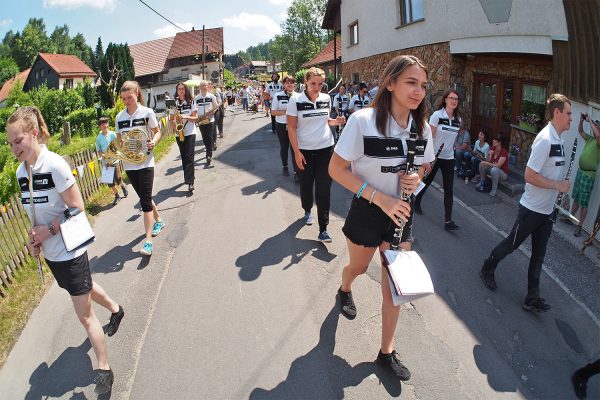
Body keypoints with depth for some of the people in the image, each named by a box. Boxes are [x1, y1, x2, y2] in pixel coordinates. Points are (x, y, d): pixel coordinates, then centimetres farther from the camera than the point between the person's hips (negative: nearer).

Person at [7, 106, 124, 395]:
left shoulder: (55, 165, -21)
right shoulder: (21, 171, 1)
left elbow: (76, 208, -20)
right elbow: (34, 210, 10)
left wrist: (48, 230, -18)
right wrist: (34, 237, -5)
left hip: (69, 250, -7)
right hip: (49, 252, 7)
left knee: (84, 314, 0)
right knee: (85, 288, 28)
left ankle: (104, 371, 16)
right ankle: (115, 309, 56)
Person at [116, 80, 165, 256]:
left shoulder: (147, 112, -5)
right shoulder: (119, 117, 7)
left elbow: (157, 132, 2)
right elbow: (119, 139, 14)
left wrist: (153, 142, -18)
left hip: (145, 162, -5)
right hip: (128, 164, 5)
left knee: (145, 199, -9)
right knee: (144, 196, 17)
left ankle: (148, 241, -10)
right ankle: (158, 221, 41)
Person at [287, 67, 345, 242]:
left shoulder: (326, 98, 3)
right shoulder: (295, 100, -7)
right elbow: (291, 128, -8)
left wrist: (336, 121, -3)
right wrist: (296, 152, -13)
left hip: (326, 149, 2)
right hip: (305, 150, -1)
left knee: (324, 189, -3)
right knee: (306, 184, 14)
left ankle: (323, 230, 0)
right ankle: (307, 211, 44)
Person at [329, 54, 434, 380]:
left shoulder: (422, 127, -6)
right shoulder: (362, 121, -22)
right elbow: (336, 169, -18)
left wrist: (416, 178, -14)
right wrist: (379, 197, -25)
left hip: (400, 212, 4)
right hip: (367, 211, -3)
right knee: (359, 267, 21)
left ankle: (386, 351, 29)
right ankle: (344, 290, 61)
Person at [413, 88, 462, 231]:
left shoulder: (458, 119, 4)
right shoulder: (437, 115, -10)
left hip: (449, 158, 4)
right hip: (434, 156, -4)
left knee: (449, 189, -3)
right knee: (426, 182, 15)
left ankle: (448, 221, -3)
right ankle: (416, 202, 43)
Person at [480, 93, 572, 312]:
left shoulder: (558, 139, 6)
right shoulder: (545, 139, -21)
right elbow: (530, 176, -25)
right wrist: (558, 185, -18)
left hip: (547, 210, 8)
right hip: (532, 209, -8)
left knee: (539, 254, 12)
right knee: (511, 243, 10)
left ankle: (532, 298, 22)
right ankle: (487, 270, 35)